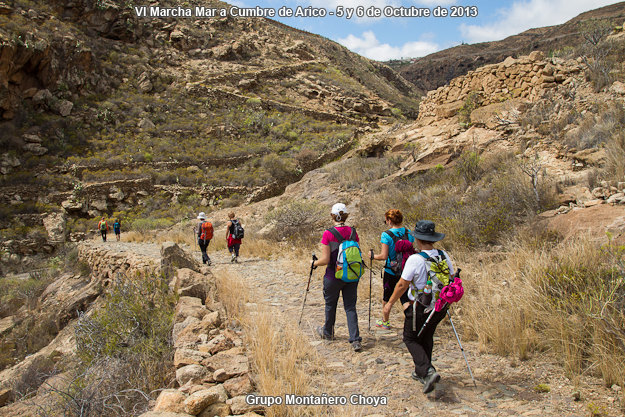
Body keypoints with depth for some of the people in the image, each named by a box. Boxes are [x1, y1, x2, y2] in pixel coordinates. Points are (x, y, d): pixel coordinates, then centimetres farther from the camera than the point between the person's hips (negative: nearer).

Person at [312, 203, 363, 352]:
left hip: (334, 276, -3)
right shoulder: (353, 232, -3)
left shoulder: (328, 234, -16)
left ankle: (328, 332, 40)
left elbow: (325, 260, -17)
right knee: (350, 307, 9)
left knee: (330, 304, 19)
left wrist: (315, 263, 3)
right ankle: (356, 340, 1)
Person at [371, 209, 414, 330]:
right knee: (405, 298, 8)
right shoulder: (408, 233, -1)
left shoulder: (386, 235, -16)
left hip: (391, 271, -3)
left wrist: (373, 256, 0)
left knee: (386, 296, 17)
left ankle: (385, 322, 34)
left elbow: (384, 256, -18)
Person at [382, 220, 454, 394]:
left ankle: (428, 371, -6)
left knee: (411, 339, 12)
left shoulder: (415, 259, -21)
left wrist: (390, 303, -3)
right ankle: (420, 372, 34)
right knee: (426, 338, 24)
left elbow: (402, 285, -16)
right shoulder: (444, 256, -3)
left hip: (420, 308, -6)